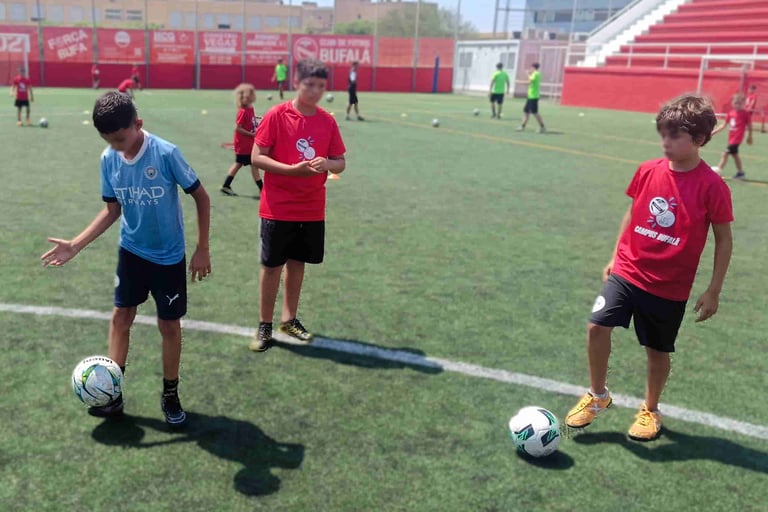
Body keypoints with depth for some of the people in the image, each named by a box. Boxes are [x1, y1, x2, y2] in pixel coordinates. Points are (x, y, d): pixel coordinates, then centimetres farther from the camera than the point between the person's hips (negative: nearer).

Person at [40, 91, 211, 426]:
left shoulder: (166, 153, -22)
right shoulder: (108, 160, -8)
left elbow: (201, 197, -13)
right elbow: (112, 210, 4)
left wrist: (202, 249, -13)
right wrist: (76, 245, -5)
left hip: (169, 256, -4)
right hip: (131, 251, 4)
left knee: (169, 324, 5)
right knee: (121, 316, 8)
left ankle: (170, 395, 22)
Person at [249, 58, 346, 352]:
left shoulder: (328, 121, 2)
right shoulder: (276, 115, -10)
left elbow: (340, 162, 7)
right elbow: (256, 157, -11)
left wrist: (327, 164, -17)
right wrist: (292, 169, -23)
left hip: (312, 209, 4)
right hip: (278, 208, -4)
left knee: (297, 263, 14)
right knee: (271, 266, 5)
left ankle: (289, 320, 30)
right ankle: (264, 325, 20)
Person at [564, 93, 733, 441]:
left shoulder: (712, 186, -13)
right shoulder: (648, 171, -2)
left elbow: (723, 239, -5)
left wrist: (713, 290, -4)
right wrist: (615, 257, 14)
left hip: (670, 286, -3)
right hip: (627, 271, 3)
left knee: (658, 350, 10)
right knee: (597, 326, -9)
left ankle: (650, 410, 35)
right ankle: (598, 396, 14)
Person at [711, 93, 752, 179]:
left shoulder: (745, 114, -9)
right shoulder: (731, 113, 5)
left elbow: (749, 126, 0)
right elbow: (723, 125, 12)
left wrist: (749, 137, 5)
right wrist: (714, 132, 8)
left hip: (737, 138, -7)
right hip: (731, 138, 7)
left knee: (725, 153, -14)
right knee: (735, 154, 16)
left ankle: (718, 169, -8)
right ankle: (741, 172, 28)